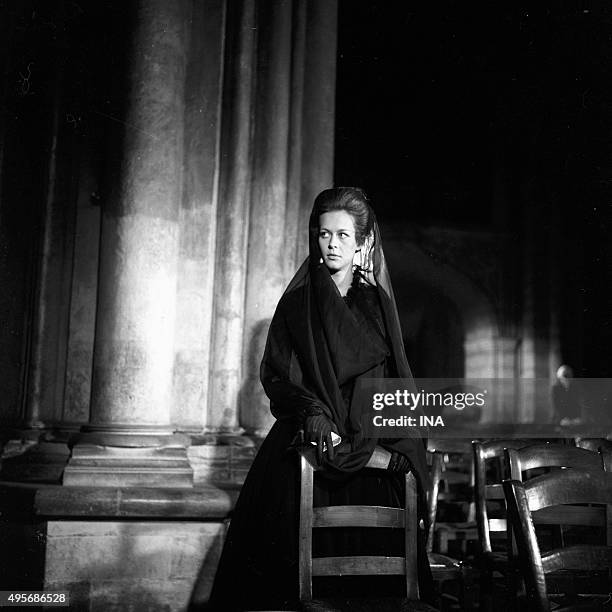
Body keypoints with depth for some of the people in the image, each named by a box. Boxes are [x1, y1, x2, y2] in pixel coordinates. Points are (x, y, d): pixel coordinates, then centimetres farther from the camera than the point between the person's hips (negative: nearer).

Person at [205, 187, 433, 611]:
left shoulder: (378, 305, 10)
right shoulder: (297, 304, 8)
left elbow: (396, 382, 8)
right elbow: (274, 374, 1)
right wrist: (311, 411, -17)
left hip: (369, 448, 1)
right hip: (306, 447, -1)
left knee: (368, 551, -4)